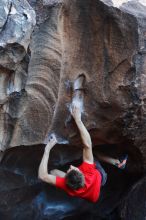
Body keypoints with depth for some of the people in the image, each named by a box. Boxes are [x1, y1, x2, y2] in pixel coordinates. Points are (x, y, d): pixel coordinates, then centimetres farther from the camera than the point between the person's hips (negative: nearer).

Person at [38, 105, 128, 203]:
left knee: (53, 172, 4)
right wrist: (78, 119, -50)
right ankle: (116, 162, 13)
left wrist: (47, 149, -46)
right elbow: (87, 144, -51)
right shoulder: (88, 173, -49)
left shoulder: (66, 185, -47)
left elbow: (42, 176, -46)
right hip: (101, 176, 0)